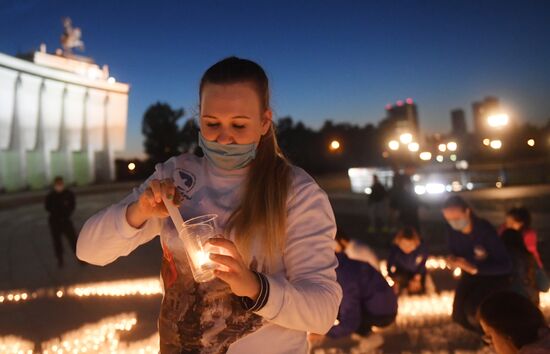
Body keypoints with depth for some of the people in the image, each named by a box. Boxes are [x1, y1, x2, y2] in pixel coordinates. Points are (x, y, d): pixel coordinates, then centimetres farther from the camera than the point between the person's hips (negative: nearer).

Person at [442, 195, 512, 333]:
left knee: (473, 312, -27)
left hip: (494, 275, -5)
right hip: (470, 274, 6)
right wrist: (452, 259, -23)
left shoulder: (485, 230, -31)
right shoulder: (452, 228, -16)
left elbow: (506, 265, -31)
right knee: (458, 315, -4)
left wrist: (474, 268, -43)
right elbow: (454, 250, 3)